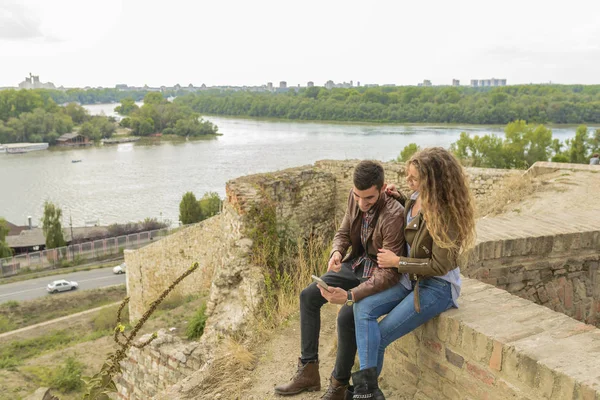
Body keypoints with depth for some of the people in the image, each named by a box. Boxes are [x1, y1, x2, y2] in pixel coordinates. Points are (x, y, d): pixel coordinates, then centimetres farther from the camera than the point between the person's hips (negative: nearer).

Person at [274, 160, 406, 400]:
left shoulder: (393, 215, -30)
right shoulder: (355, 198, -9)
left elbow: (390, 272, -31)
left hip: (380, 275, -7)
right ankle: (308, 371, 8)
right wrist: (336, 252, -19)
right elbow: (343, 233, 5)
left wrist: (350, 295, -41)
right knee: (308, 296, -1)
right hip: (357, 264, 8)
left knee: (346, 316, -28)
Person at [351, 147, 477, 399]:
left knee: (380, 335, -11)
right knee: (363, 308, -16)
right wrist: (395, 198, 6)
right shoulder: (416, 198, 0)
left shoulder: (446, 213, -21)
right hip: (411, 278, 7)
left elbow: (440, 265, -20)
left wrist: (397, 262, -14)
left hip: (438, 286, -7)